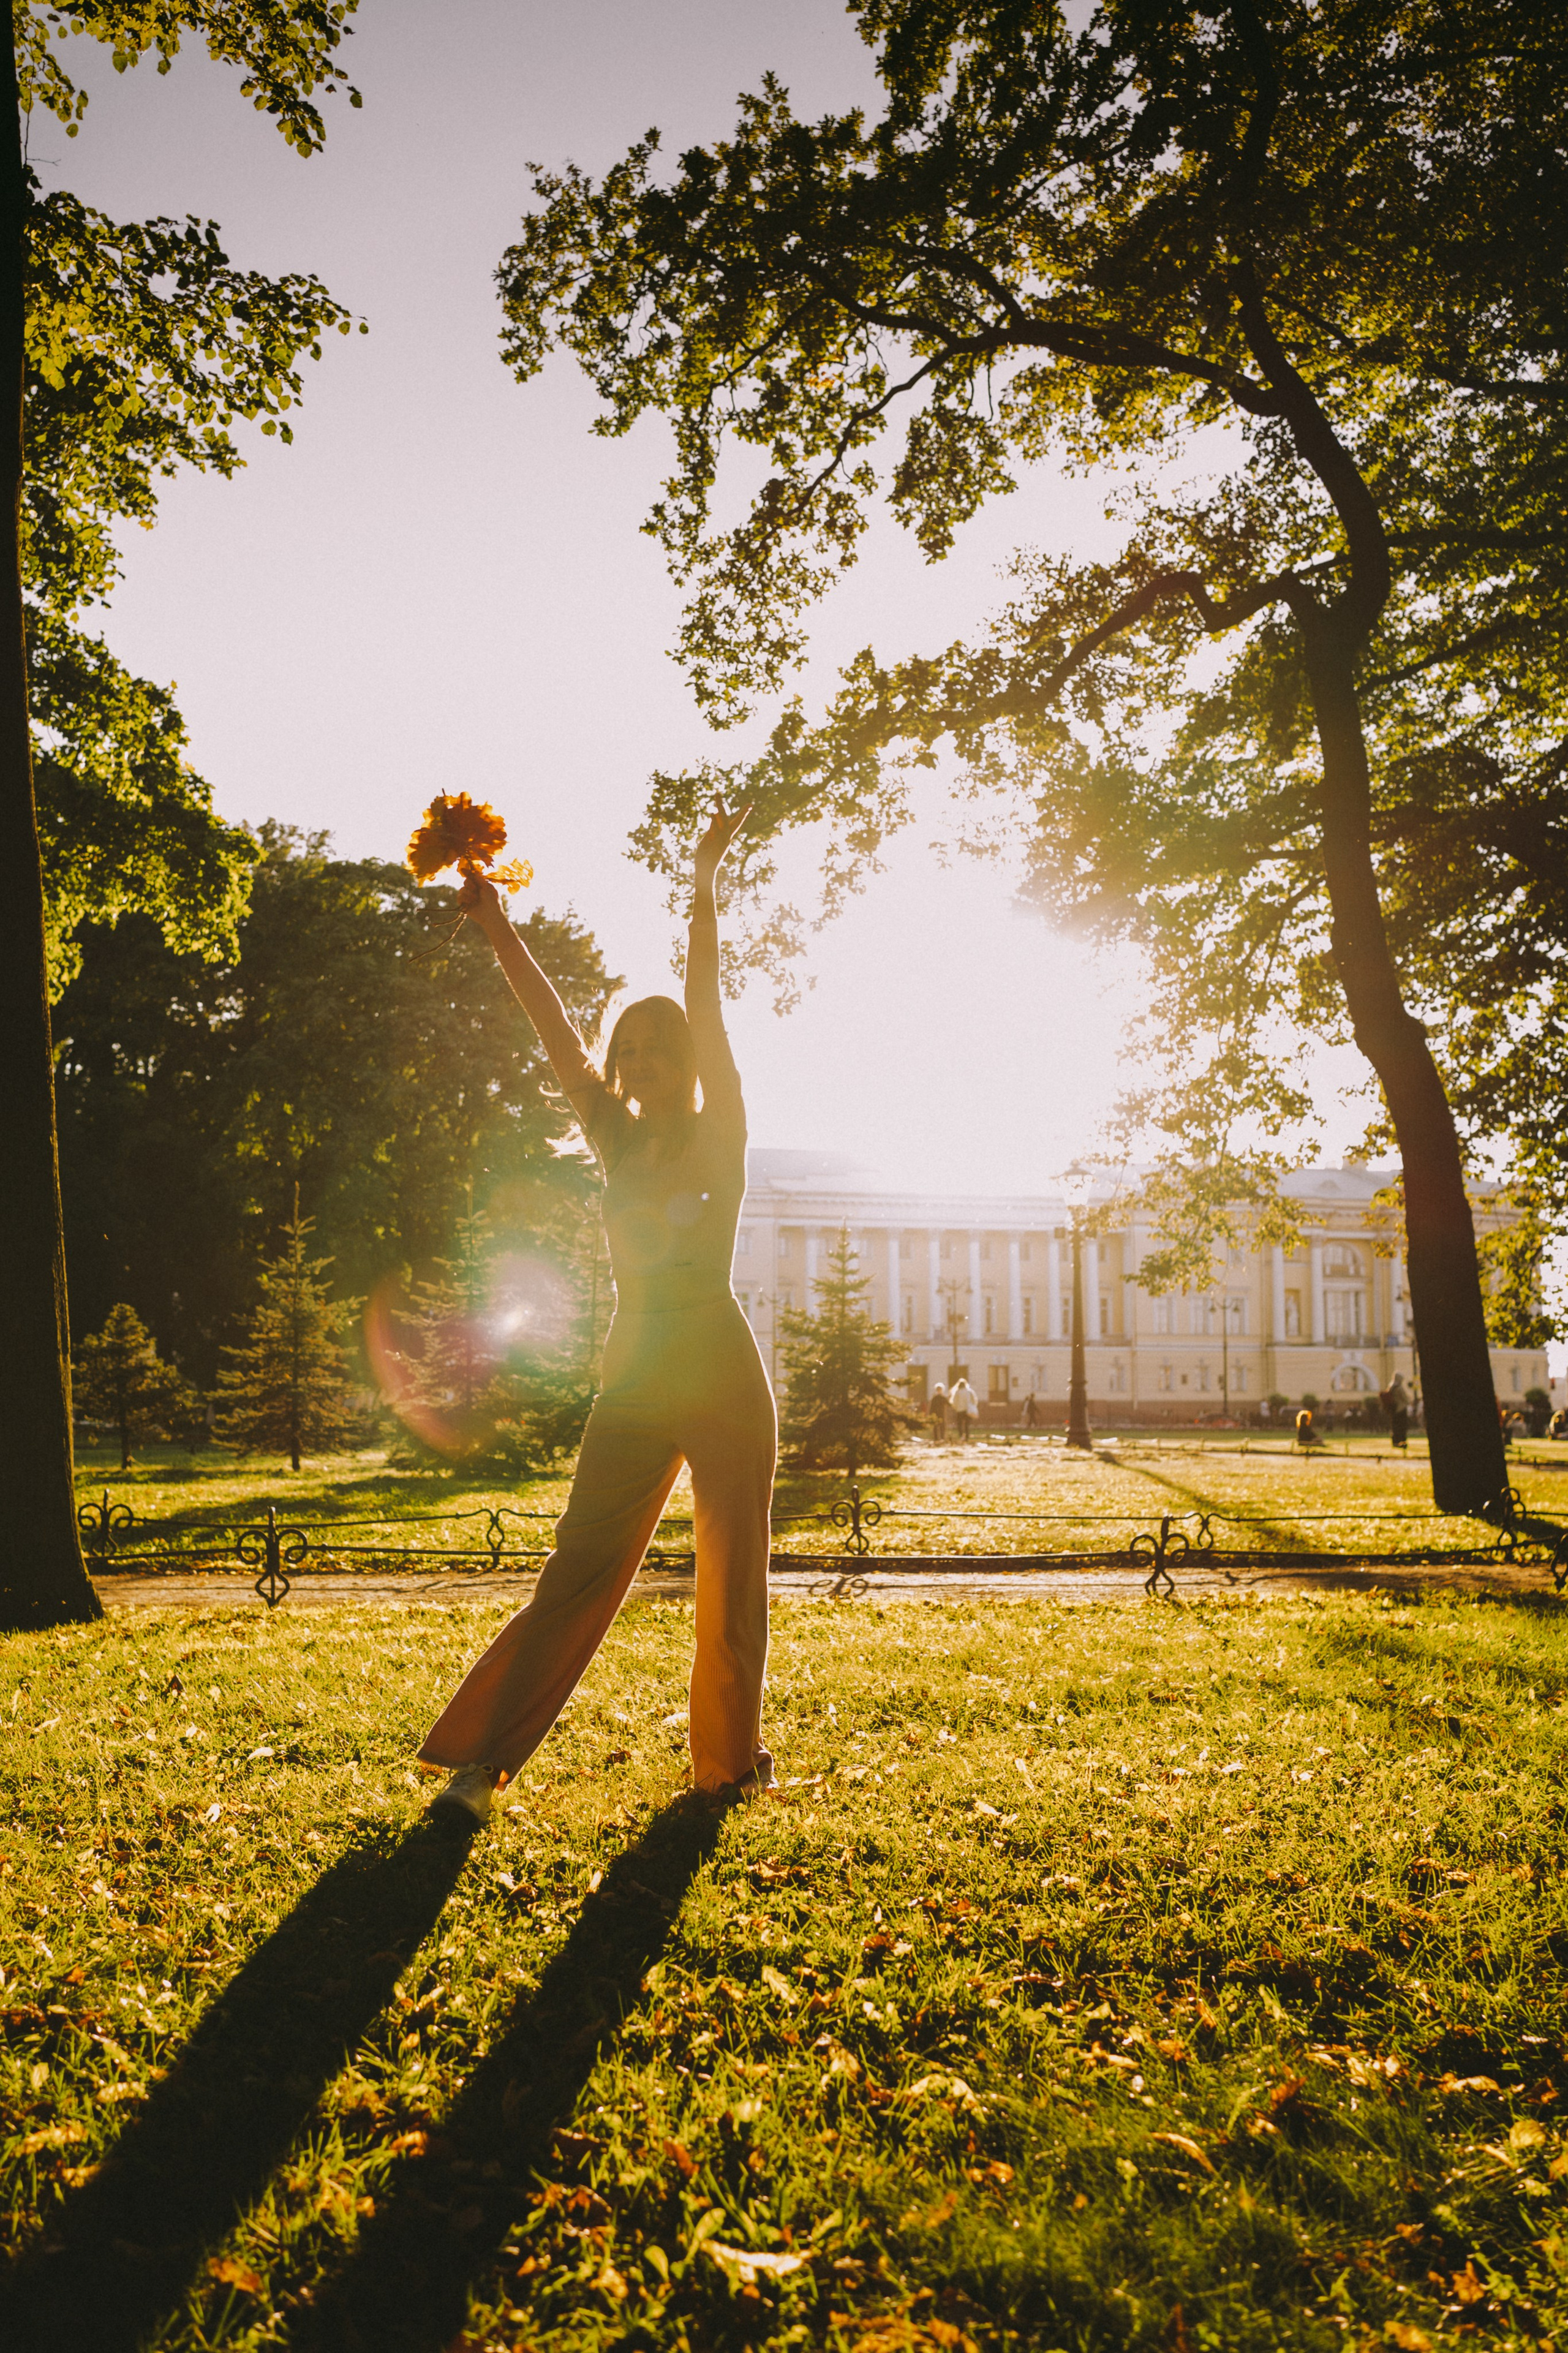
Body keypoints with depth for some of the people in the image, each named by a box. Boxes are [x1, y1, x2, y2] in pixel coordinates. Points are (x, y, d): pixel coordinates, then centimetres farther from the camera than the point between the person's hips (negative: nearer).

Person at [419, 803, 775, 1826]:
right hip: (637, 1382, 2)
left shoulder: (720, 1137, 0)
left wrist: (704, 884, -17)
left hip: (723, 1375, -2)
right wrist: (497, 931, 1)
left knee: (733, 1572, 5)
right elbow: (559, 1034, 4)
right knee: (582, 1566, 1)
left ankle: (730, 1758, 13)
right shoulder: (622, 1141, 9)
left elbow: (705, 1015, -10)